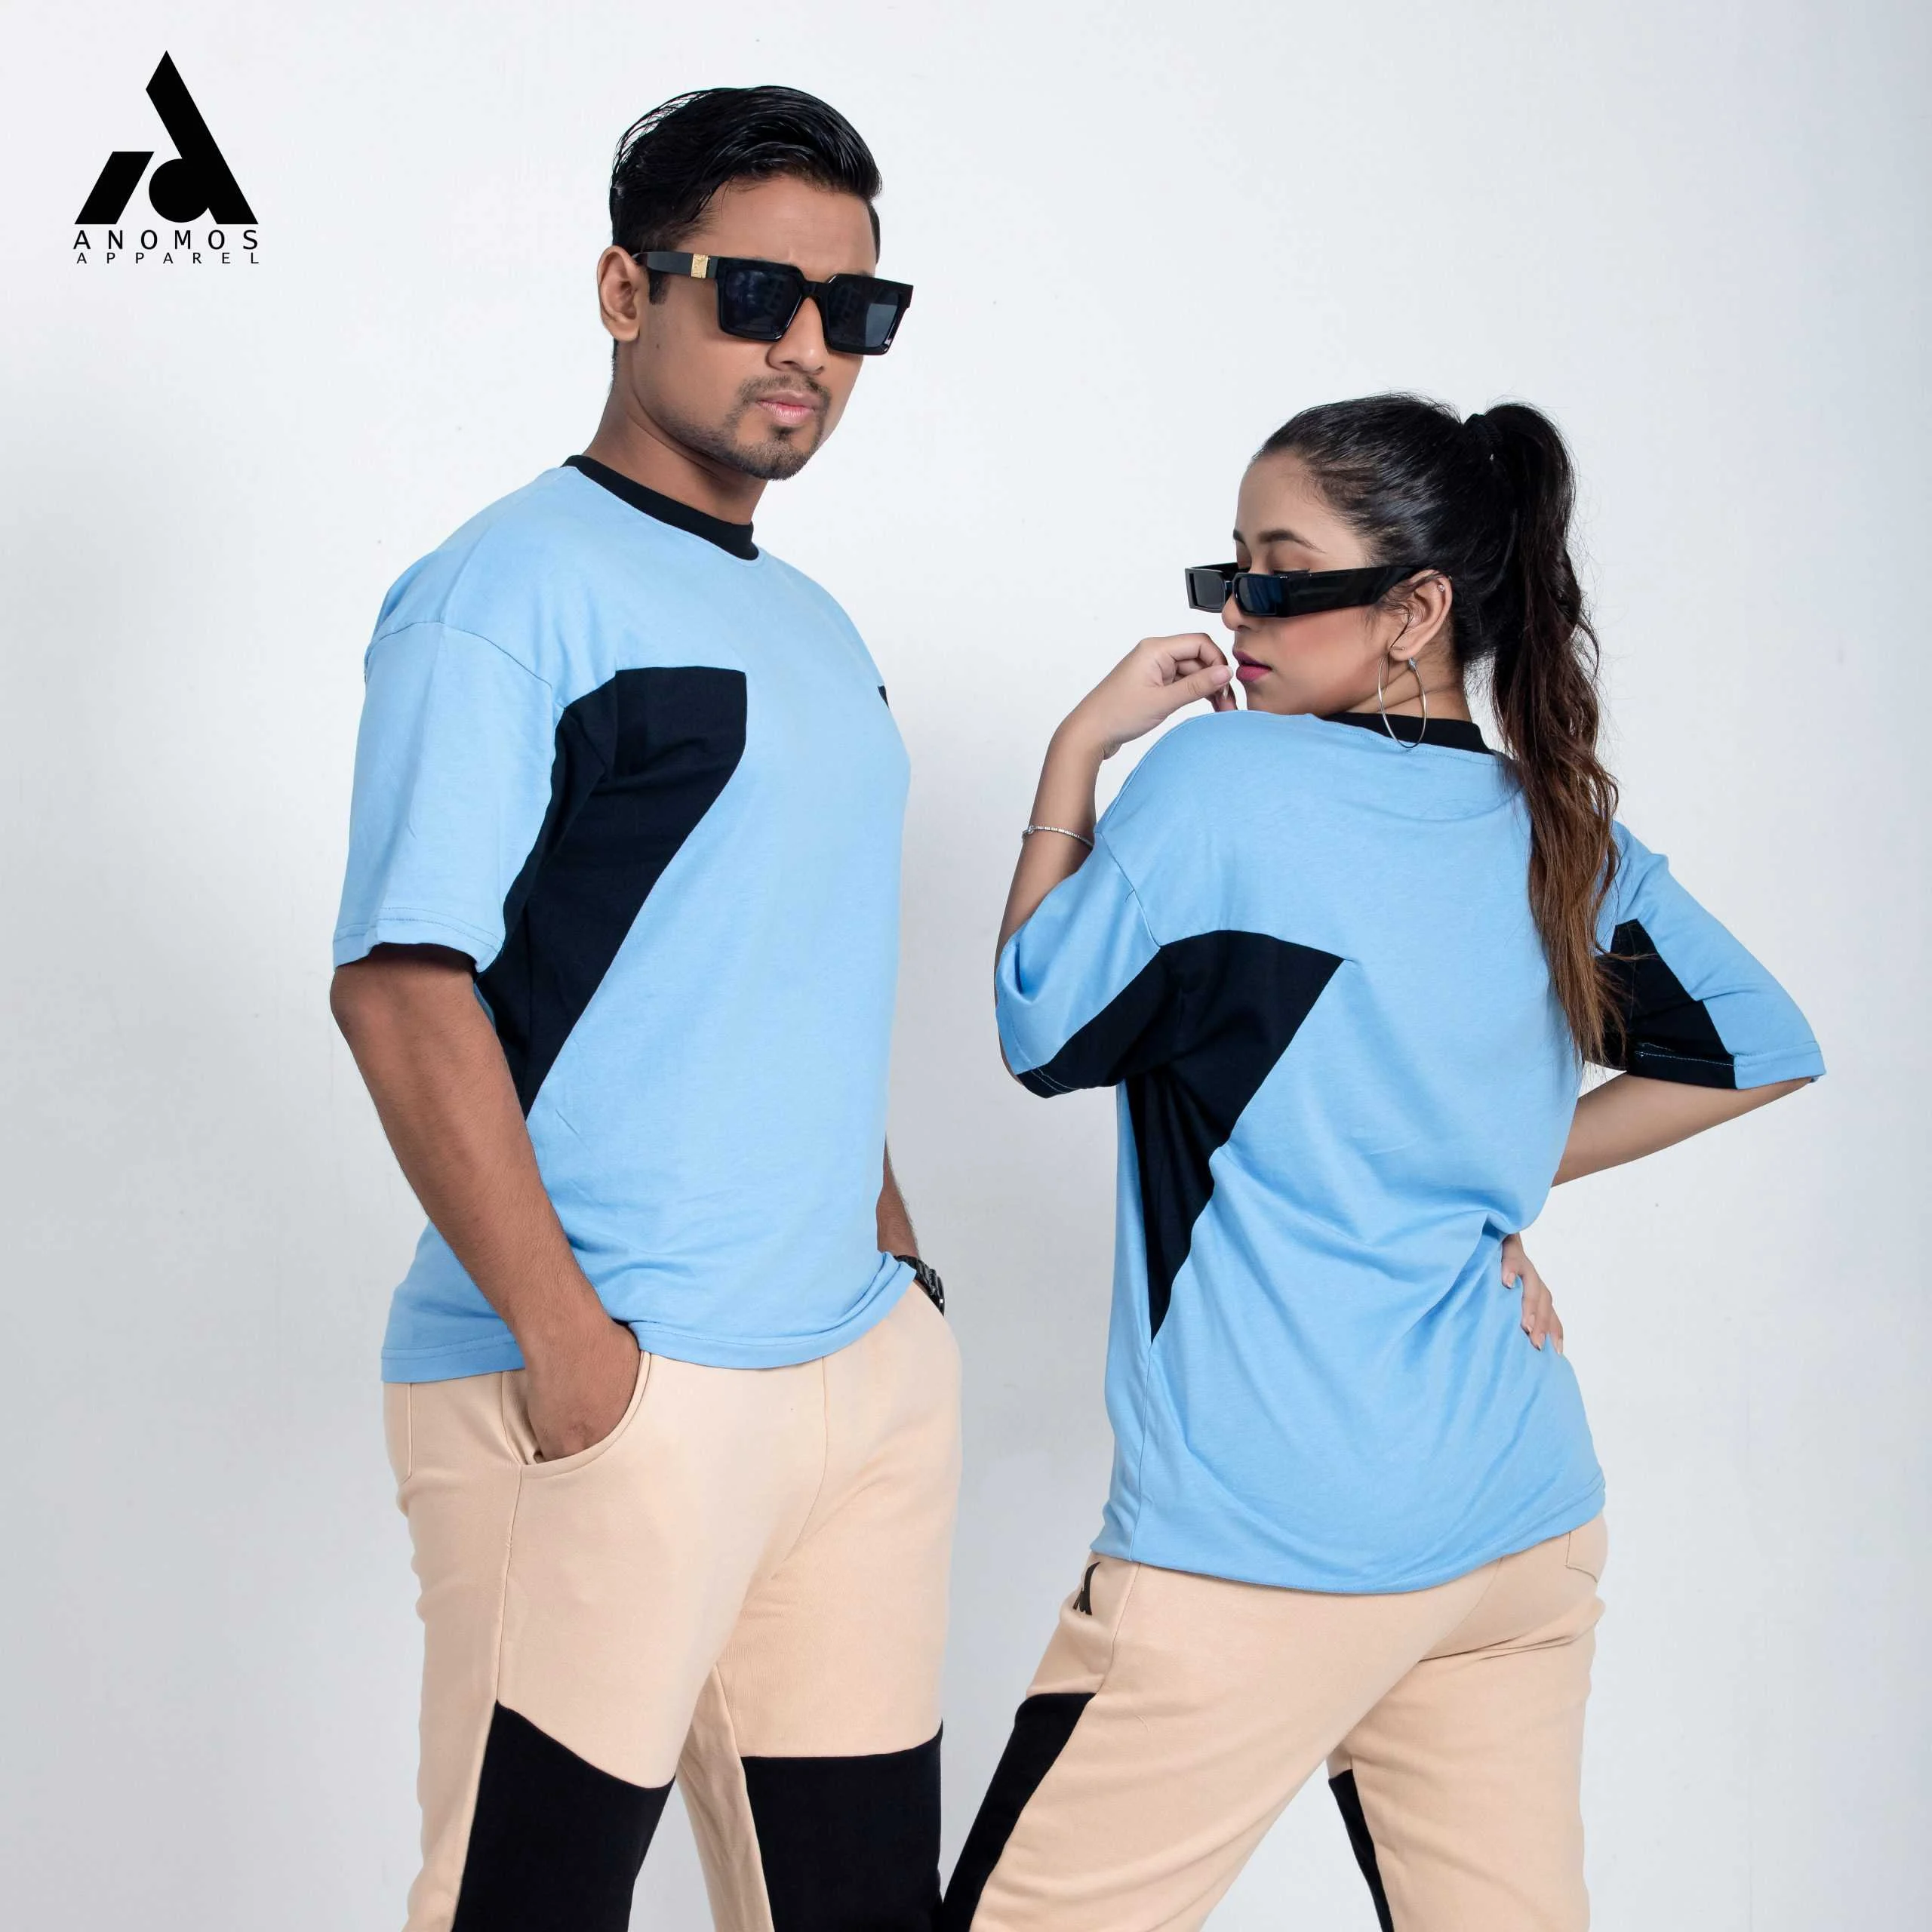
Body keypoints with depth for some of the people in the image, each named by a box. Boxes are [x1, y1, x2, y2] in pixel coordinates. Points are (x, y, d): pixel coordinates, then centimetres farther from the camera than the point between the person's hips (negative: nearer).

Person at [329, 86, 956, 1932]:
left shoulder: (814, 632, 18)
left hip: (866, 1367, 8)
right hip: (611, 1390, -8)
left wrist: (890, 1255, 16)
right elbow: (402, 982, -15)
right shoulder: (513, 588, -7)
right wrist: (565, 1334, -19)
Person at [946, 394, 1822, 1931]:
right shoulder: (1567, 836, 8)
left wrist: (1078, 752, 5)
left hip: (1265, 1548, -7)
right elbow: (1765, 1047, 20)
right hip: (1531, 1526, 7)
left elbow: (1040, 1032, 0)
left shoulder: (1219, 781, -10)